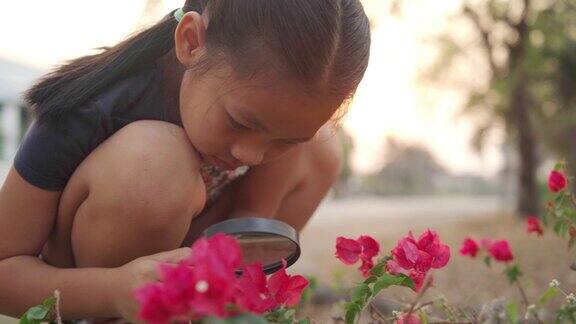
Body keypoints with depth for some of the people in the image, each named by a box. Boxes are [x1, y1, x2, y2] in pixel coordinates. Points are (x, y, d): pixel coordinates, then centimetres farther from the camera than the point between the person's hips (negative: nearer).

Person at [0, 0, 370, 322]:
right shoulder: (90, 113, -34)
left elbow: (253, 213, -14)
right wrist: (115, 290, -47)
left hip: (182, 245, 5)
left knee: (319, 154, -14)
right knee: (153, 164, -38)